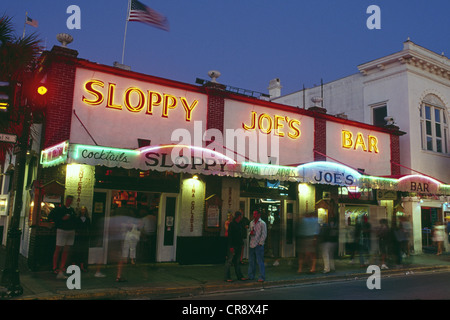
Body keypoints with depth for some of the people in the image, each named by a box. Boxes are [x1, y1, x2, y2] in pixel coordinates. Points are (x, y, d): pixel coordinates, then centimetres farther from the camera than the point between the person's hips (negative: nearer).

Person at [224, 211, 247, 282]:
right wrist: (231, 246, -20)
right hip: (233, 246, -8)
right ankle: (227, 277, 1)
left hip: (238, 246, 8)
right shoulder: (231, 224, -11)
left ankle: (239, 276, 20)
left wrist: (241, 244, 14)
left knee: (237, 262, 14)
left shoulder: (239, 224, 14)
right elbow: (230, 236, -16)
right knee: (229, 261, -3)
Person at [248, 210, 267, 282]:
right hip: (252, 244, 6)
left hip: (259, 245, -6)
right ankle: (251, 276, 21)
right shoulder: (251, 223, 14)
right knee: (251, 261, 11)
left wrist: (260, 243, -12)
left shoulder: (262, 223, -4)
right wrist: (250, 233, -1)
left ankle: (262, 277, 2)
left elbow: (264, 235, -8)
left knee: (260, 261, -4)